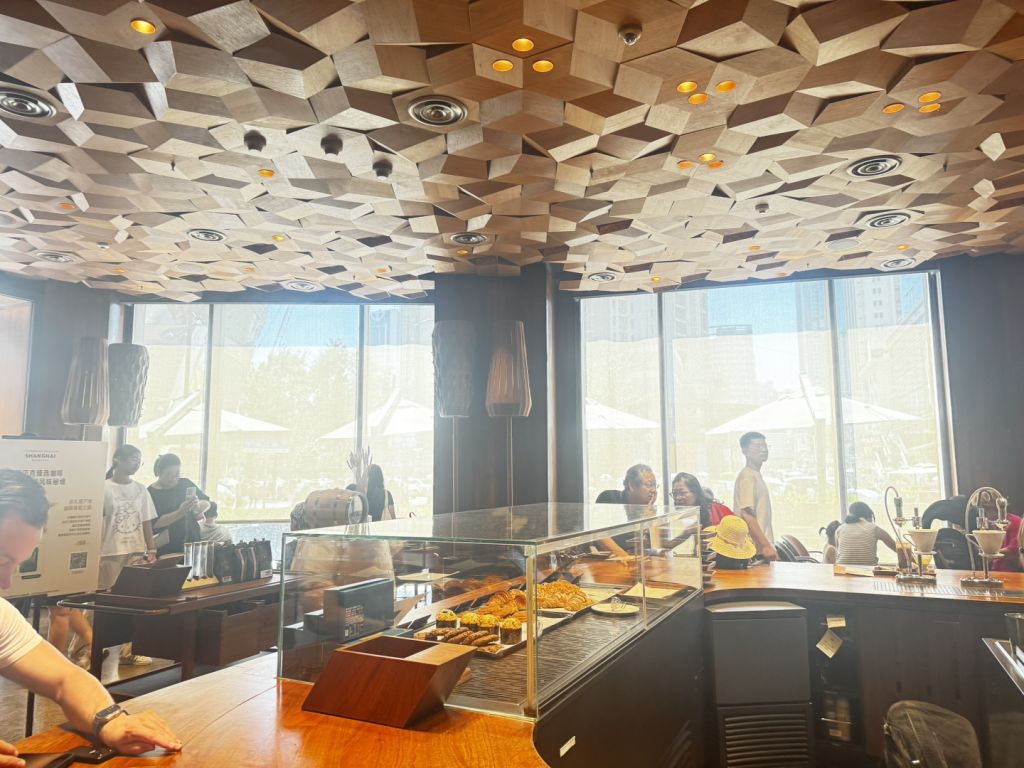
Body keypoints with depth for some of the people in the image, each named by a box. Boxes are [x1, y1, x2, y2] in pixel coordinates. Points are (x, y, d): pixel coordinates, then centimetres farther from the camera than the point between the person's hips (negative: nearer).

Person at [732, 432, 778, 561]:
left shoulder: (756, 475, 16)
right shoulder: (747, 476, -13)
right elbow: (747, 515, -21)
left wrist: (768, 544, 17)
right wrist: (766, 545, -23)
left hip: (762, 546, 9)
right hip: (756, 549, -9)